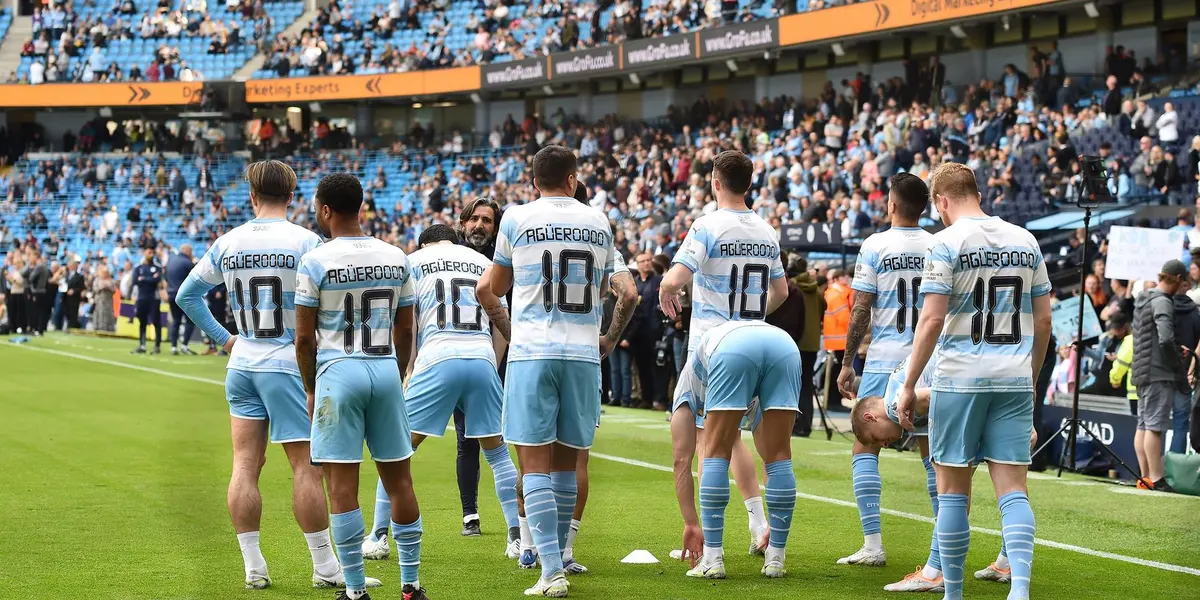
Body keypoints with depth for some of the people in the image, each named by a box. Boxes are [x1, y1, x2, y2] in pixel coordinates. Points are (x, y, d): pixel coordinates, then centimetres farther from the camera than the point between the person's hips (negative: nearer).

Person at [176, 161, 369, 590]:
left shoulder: (227, 243, 5)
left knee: (245, 466, 6)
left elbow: (186, 295, 14)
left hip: (242, 363, 5)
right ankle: (325, 568, 5)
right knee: (306, 467, 0)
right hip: (288, 363, -5)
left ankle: (253, 568, 7)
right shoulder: (305, 241, -9)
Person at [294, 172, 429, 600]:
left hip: (338, 372, -4)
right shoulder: (396, 258, 6)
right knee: (398, 479, 11)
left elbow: (304, 337, -5)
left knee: (342, 485, 0)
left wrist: (311, 389, 7)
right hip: (386, 371, 4)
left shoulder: (315, 262, -7)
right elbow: (405, 332, 10)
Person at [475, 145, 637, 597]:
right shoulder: (598, 222, 10)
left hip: (531, 355, -3)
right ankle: (556, 556, 21)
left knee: (536, 466, -4)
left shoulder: (516, 220, 3)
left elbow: (489, 290, 11)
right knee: (566, 464, 12)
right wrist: (609, 339, 27)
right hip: (583, 356, 3)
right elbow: (627, 292, 15)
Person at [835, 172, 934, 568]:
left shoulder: (875, 246, -4)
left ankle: (873, 545, -4)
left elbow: (861, 310, -5)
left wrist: (847, 363, 2)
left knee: (865, 449, 4)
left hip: (885, 359, -3)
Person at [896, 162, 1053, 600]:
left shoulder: (947, 243, -6)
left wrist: (909, 386, -6)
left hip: (961, 379, -4)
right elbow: (1043, 321, 11)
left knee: (952, 489, 6)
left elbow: (932, 320, -12)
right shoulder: (1025, 241, 9)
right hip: (1015, 381, 4)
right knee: (1013, 488, 2)